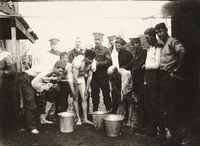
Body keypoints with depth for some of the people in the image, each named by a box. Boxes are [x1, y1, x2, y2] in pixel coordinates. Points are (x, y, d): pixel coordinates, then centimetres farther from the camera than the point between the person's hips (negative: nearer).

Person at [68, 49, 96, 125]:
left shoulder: (90, 63, -14)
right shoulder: (78, 62, -31)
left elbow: (90, 77, -5)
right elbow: (75, 78, -28)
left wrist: (86, 90, -4)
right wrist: (76, 91, -21)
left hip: (81, 78, 5)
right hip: (72, 77, -5)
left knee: (84, 98, -3)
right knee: (76, 98, -7)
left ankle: (85, 119, 2)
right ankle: (78, 118, 0)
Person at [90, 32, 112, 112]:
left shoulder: (106, 50, 2)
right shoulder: (91, 50, 14)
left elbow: (108, 61, -8)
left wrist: (98, 64, -18)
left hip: (103, 75, -4)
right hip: (94, 75, 4)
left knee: (106, 94, 2)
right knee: (94, 94, 9)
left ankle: (109, 110, 11)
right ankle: (95, 111, 20)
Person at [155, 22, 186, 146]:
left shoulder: (172, 41, -8)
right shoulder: (163, 45, 20)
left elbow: (182, 51, -27)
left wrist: (177, 69, -22)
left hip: (172, 78, -9)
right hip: (165, 78, 9)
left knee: (174, 107, -2)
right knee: (163, 106, 8)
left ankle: (177, 132, 11)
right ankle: (175, 131, 16)